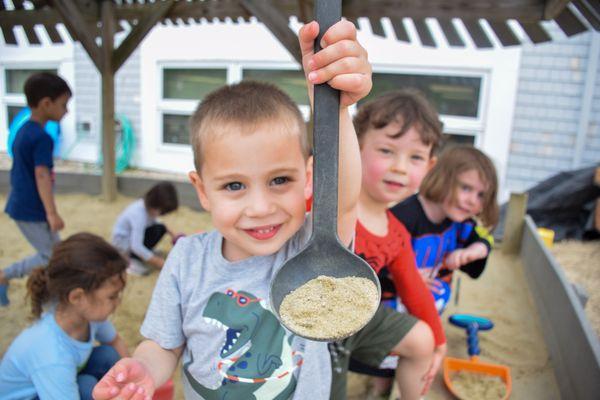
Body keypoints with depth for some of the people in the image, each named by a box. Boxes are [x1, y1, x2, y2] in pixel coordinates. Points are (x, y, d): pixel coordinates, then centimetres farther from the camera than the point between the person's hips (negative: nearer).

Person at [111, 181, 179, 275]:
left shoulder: (148, 205, -11)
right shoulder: (139, 214, -35)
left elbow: (153, 222, 12)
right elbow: (136, 246, -38)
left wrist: (171, 234, 2)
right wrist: (159, 262, -35)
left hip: (132, 234, 8)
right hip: (122, 240, -8)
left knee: (161, 228, -8)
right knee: (156, 231, -27)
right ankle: (133, 261, -16)